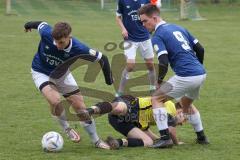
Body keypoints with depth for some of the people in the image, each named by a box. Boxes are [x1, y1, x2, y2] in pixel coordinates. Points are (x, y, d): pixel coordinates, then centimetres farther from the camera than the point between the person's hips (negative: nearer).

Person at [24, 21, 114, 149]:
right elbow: (41, 24, -9)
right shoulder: (46, 33, -34)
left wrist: (109, 80, -16)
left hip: (62, 74, 1)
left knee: (80, 106, 1)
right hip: (41, 73, -1)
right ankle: (66, 129, 3)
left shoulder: (78, 49, -34)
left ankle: (96, 141, 18)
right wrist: (29, 25, 13)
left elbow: (102, 58, -21)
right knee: (55, 101, -27)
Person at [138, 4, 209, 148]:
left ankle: (165, 137, -4)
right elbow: (200, 49, 18)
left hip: (186, 77, -8)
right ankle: (201, 136, 33)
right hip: (201, 74, 8)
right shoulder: (178, 28, 19)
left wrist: (159, 80, 2)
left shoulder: (158, 36, -4)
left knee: (156, 99, 4)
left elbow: (163, 63, -14)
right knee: (186, 104, 32)